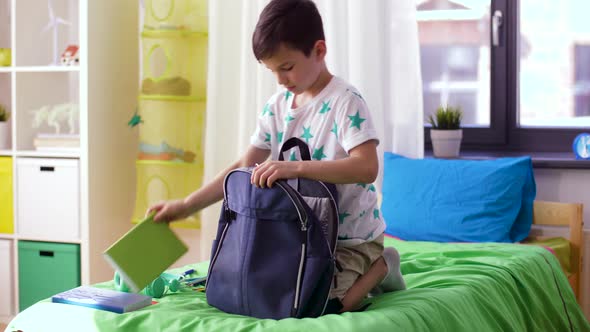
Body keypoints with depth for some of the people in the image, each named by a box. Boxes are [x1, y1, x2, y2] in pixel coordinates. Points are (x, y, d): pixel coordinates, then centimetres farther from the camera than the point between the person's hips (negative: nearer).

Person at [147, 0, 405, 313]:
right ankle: (358, 273, 18)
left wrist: (296, 167, -40)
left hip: (353, 239, -7)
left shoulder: (345, 101, -18)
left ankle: (380, 265, 4)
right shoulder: (277, 106, 3)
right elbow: (245, 167, 5)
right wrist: (186, 205, -3)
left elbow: (367, 167, -31)